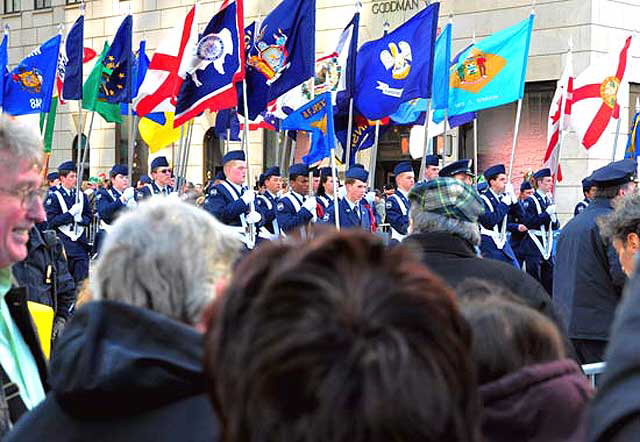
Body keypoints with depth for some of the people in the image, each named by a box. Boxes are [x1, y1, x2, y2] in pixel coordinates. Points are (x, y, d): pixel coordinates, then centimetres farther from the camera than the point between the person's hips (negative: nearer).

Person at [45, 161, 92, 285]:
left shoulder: (82, 196, 14)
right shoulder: (54, 197, -2)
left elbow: (89, 217, 15)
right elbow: (51, 221, -9)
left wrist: (80, 218, -7)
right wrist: (71, 213, -16)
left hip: (81, 244, 4)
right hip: (62, 245, -4)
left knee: (83, 279, -4)